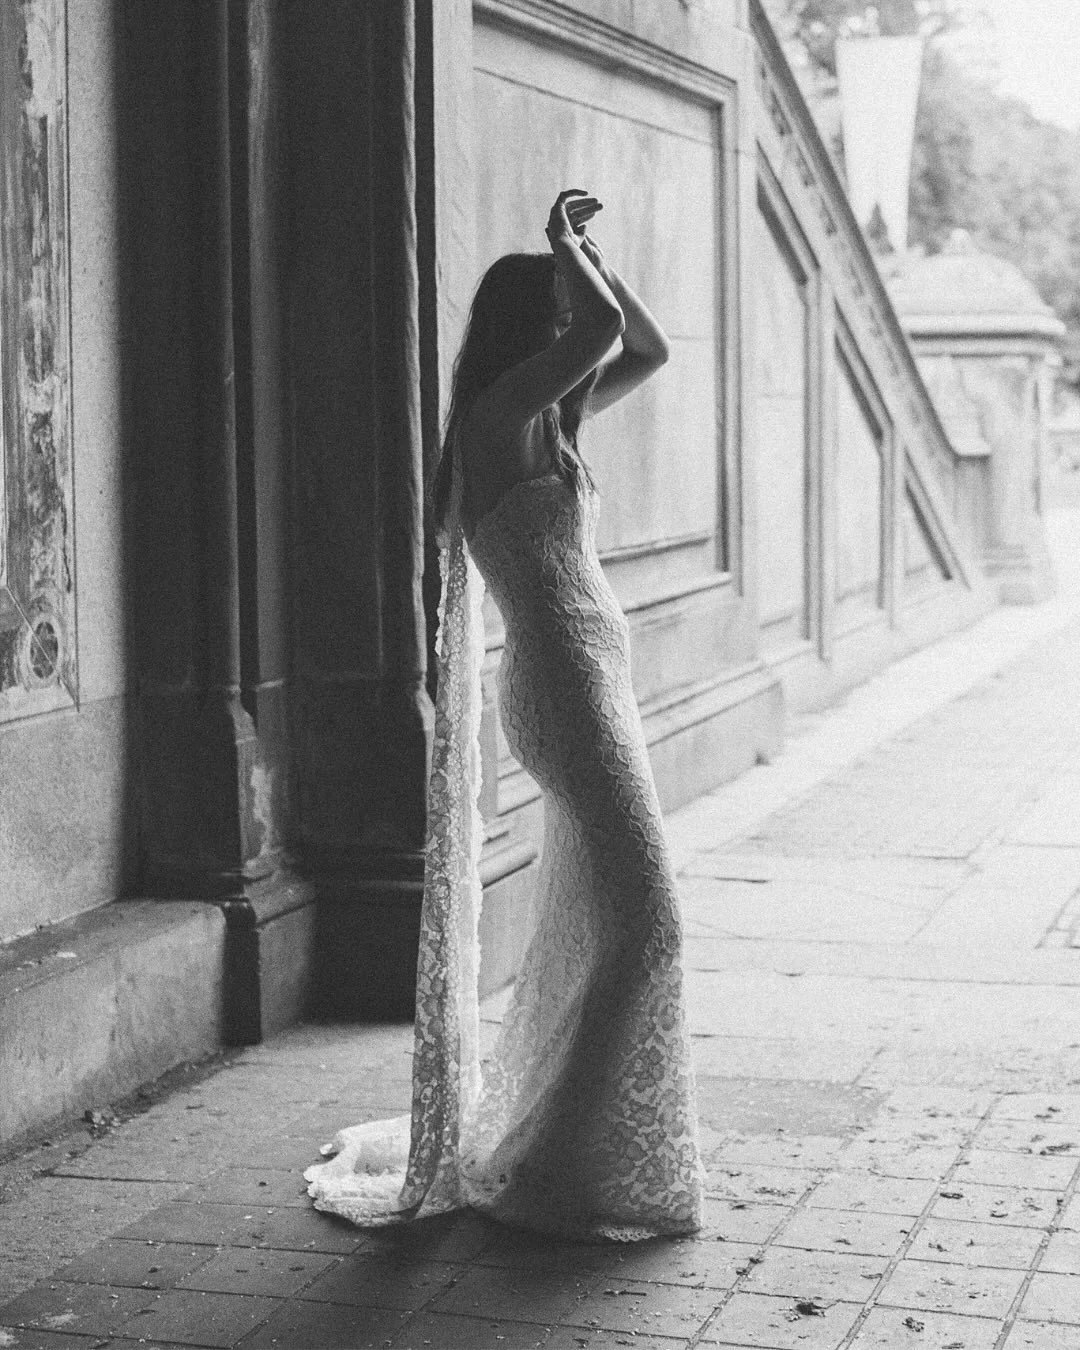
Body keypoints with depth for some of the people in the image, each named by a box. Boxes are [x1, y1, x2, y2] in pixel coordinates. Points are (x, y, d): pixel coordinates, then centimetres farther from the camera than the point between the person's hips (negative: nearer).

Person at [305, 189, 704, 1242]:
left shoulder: (548, 420, 16)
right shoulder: (501, 413, -10)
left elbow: (649, 352, 25)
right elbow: (604, 330, -24)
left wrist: (584, 252, 16)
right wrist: (565, 251, -6)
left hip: (586, 682, 10)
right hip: (566, 684, -10)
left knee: (589, 922, 16)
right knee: (642, 920, -9)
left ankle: (519, 1127, 28)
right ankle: (559, 1168, -2)